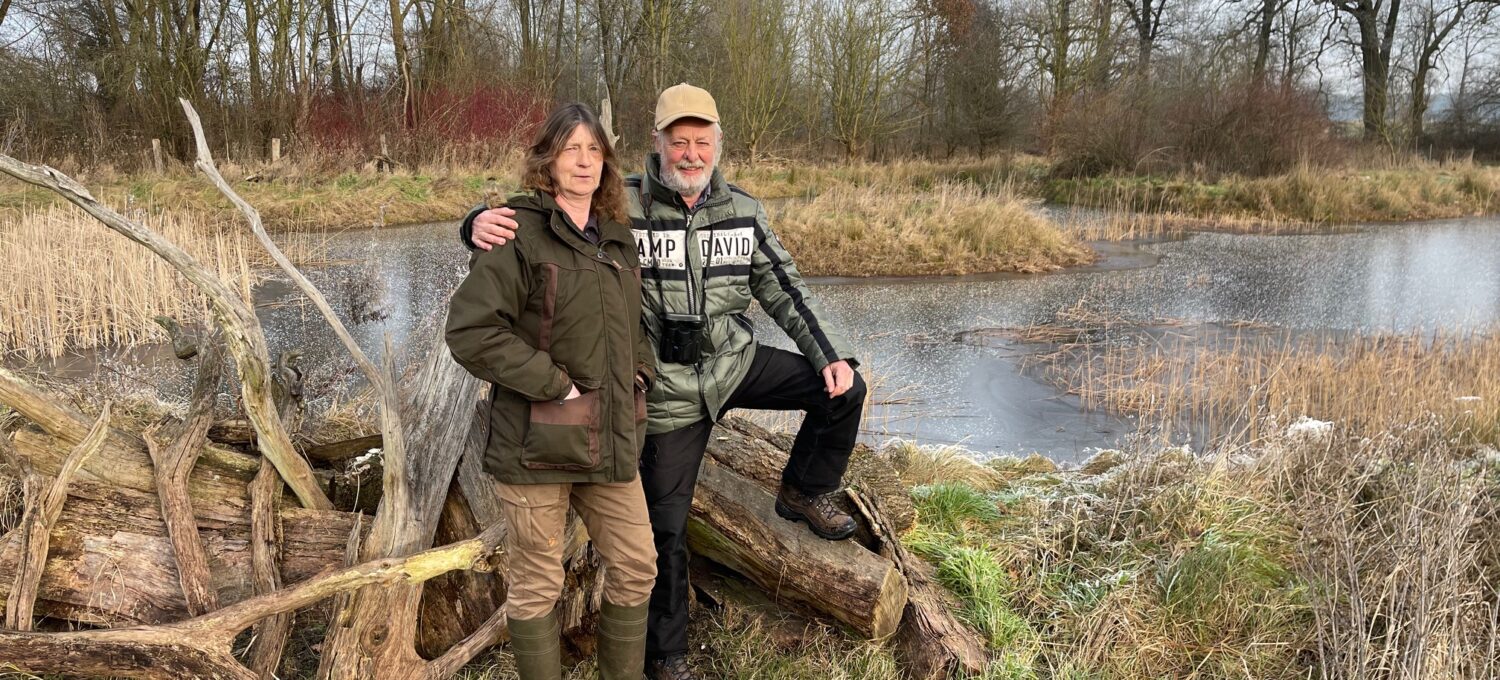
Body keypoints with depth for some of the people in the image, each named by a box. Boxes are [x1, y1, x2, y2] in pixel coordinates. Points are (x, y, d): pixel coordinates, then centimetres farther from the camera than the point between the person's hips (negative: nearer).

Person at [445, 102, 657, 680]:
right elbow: (470, 330, -18)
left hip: (611, 438, 7)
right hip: (537, 440, -6)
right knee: (537, 585, 6)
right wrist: (555, 383, -18)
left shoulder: (618, 240, 12)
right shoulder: (520, 234, -10)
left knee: (636, 567, 12)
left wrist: (640, 370, 9)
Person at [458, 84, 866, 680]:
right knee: (667, 527, 5)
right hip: (670, 388, -3)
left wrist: (833, 354, -1)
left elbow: (783, 290, 5)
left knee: (842, 389, -7)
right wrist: (483, 223, -41)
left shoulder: (743, 211, -1)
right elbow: (535, 221, -18)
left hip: (737, 362, 4)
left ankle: (804, 494, 19)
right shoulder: (619, 205, -14)